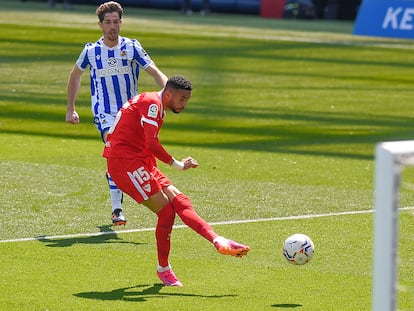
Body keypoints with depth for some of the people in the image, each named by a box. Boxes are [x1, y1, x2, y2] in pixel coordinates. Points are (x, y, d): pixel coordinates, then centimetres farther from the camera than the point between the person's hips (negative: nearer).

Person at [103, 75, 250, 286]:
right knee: (166, 211, -12)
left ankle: (218, 241, -12)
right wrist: (177, 165, -14)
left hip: (140, 162, 10)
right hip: (124, 160, -10)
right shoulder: (152, 103, -13)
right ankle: (163, 269, 1)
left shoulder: (155, 106, 18)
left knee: (179, 201, -2)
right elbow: (152, 145, -22)